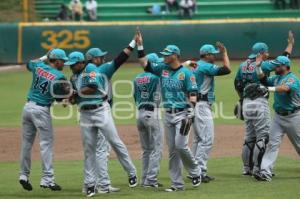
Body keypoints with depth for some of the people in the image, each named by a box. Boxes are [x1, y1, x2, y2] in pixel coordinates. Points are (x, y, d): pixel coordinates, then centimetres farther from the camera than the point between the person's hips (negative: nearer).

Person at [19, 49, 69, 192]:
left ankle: (24, 175, 18)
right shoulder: (59, 77, -11)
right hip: (41, 110, -6)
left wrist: (44, 58, 31)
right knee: (46, 143, -3)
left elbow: (28, 64, 28)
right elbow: (59, 98, -9)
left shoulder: (38, 66, 5)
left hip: (28, 107, 6)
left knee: (27, 142, 13)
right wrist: (68, 90, 7)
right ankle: (47, 179, -7)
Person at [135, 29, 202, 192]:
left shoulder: (186, 73, -8)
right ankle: (177, 184, 9)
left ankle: (195, 172, 7)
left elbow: (192, 95, -11)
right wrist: (140, 45, 3)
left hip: (182, 113, -6)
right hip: (168, 115, 6)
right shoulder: (162, 69, 9)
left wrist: (189, 116, -19)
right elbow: (145, 64, 10)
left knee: (181, 145, -15)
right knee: (172, 150, 5)